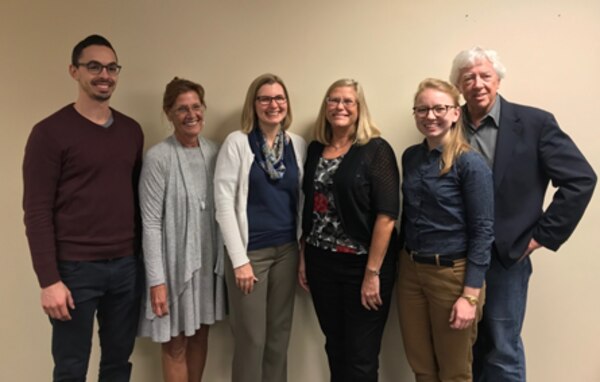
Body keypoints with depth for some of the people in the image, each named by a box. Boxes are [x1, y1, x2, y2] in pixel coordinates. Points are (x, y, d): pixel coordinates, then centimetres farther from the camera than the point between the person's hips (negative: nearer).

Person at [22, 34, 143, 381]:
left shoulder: (132, 130, 8)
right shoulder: (50, 132, -7)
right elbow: (37, 212, -10)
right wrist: (49, 280, -13)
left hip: (127, 265, 5)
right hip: (75, 268, -4)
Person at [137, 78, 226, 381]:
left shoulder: (213, 151, 2)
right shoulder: (158, 157, -14)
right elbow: (151, 223, -14)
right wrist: (157, 279, -15)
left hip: (209, 259, 5)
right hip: (175, 261, -5)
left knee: (200, 334, 18)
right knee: (176, 342, 11)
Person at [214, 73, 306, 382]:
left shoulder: (298, 144, 5)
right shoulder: (237, 142, -7)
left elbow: (302, 199, 9)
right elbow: (224, 203, -10)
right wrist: (239, 259, -13)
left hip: (287, 250, 4)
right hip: (251, 251, -4)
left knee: (280, 335, 14)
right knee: (251, 339, 5)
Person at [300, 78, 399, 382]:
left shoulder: (376, 150, -9)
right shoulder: (315, 149, 8)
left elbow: (386, 215, -15)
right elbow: (309, 210, 12)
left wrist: (372, 272, -17)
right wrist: (304, 258, 10)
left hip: (362, 264, -5)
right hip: (321, 262, 5)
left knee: (360, 357, 7)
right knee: (335, 348, 16)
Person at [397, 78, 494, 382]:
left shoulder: (470, 163, -13)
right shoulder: (410, 157, 5)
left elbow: (483, 232, -14)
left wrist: (470, 295, -17)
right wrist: (404, 263, 13)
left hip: (453, 274, -5)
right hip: (410, 270, 5)